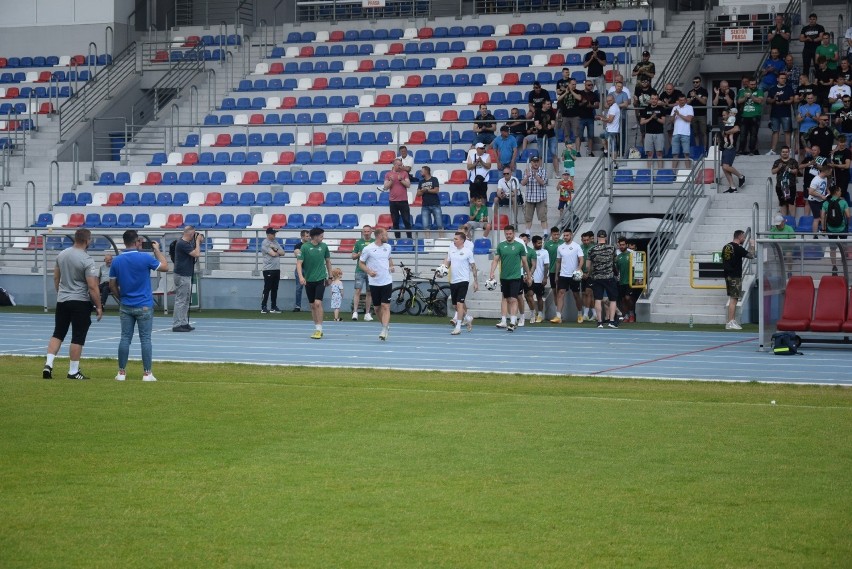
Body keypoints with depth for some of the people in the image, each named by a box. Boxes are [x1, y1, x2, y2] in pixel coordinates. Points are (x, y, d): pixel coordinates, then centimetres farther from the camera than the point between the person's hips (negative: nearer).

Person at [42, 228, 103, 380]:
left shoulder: (61, 255, 5)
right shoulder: (87, 261, -16)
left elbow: (56, 278, 15)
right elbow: (92, 287, -17)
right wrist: (99, 307, -9)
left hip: (62, 301, 6)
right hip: (80, 302, -6)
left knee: (58, 334, 13)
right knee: (78, 338, 0)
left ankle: (48, 364, 1)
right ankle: (73, 371, 3)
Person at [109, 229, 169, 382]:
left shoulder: (117, 261, 0)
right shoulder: (145, 258, -12)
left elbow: (112, 285, 5)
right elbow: (165, 267, 1)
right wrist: (157, 250, 12)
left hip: (126, 306, 3)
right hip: (144, 306, -3)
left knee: (125, 338, 8)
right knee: (145, 339, 1)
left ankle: (121, 372, 8)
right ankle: (147, 373, 0)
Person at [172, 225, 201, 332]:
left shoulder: (186, 242, 10)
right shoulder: (182, 244, -19)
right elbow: (196, 254, -21)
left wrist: (198, 240, 5)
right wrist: (197, 241, -9)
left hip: (187, 275, 10)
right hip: (182, 276, -10)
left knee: (186, 300, 14)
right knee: (180, 300, -8)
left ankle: (184, 323, 18)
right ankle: (176, 325, -6)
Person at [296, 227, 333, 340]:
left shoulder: (323, 246, 1)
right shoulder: (304, 247, -6)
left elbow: (328, 261, 14)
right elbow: (299, 263, -9)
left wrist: (330, 276, 17)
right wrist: (301, 276, -24)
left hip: (320, 279, -1)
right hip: (309, 280, 1)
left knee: (318, 303, -14)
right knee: (312, 305, 7)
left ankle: (319, 329, -11)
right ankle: (317, 329, 19)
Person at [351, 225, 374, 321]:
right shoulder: (359, 242, 7)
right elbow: (353, 256, 8)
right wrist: (359, 254, -12)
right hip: (360, 270, -1)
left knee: (369, 293, 6)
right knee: (358, 291, -10)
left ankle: (367, 314, 12)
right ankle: (355, 312, -13)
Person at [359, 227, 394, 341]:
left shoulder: (388, 247, 7)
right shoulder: (368, 249, -6)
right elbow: (361, 263, 1)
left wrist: (391, 266, 5)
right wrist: (369, 271, -16)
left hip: (387, 281, 1)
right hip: (374, 283, -1)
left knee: (385, 306, -10)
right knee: (377, 307, 8)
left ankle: (384, 331, -14)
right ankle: (386, 326, 31)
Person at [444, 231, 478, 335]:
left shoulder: (468, 252, -6)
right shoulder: (451, 250, 9)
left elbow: (473, 267, -2)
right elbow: (447, 262, 16)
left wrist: (476, 281, -2)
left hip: (463, 280, -6)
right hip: (453, 281, 6)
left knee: (459, 304, -14)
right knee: (456, 305, 12)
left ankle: (458, 327, -14)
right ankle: (468, 318, 38)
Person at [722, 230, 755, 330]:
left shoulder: (726, 247, 12)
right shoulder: (738, 248, -13)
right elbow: (751, 255, -9)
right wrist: (752, 246, 8)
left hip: (728, 275, 9)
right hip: (735, 276, -9)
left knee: (733, 299, 15)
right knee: (733, 299, -8)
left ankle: (733, 321, 19)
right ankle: (730, 323, -11)